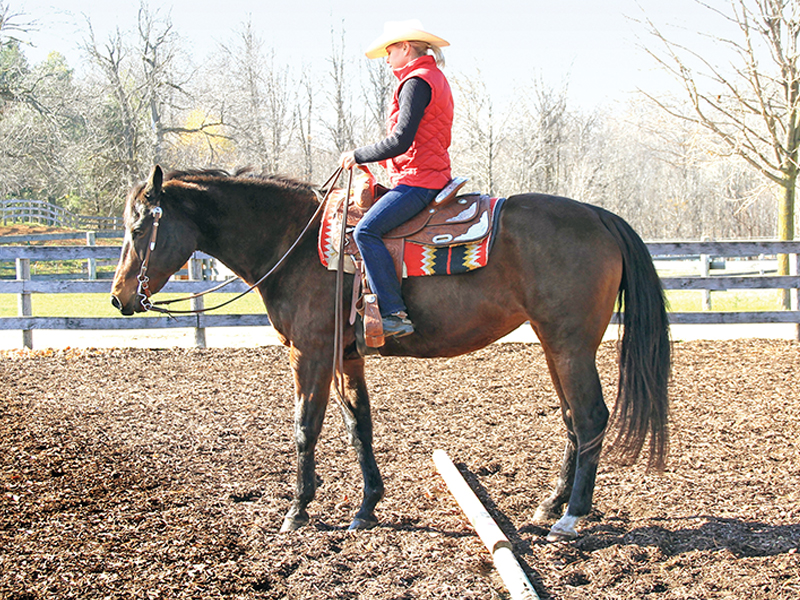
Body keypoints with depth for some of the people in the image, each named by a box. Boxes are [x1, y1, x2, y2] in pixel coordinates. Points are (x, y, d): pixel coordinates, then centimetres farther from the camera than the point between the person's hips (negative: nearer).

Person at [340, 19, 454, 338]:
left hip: (417, 180, -11)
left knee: (366, 230, -23)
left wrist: (359, 155, -11)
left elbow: (401, 141, -21)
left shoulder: (416, 82, -12)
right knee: (371, 225, 21)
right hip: (428, 177, 11)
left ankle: (395, 314, -28)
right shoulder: (434, 79, 21)